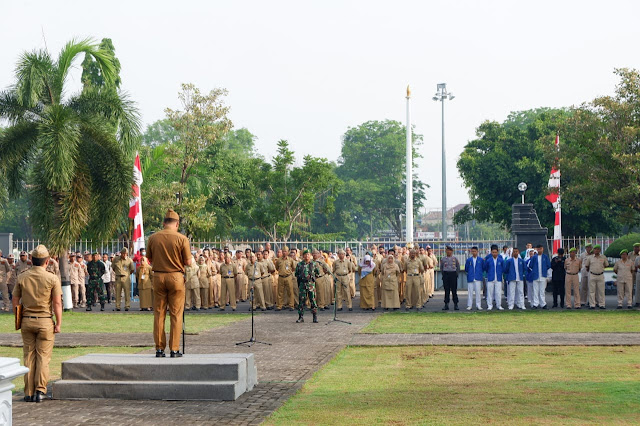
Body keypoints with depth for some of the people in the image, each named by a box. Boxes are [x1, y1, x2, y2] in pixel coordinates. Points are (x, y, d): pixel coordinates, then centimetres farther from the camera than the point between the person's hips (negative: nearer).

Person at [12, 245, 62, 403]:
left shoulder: (22, 277, 1)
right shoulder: (52, 279, -8)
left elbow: (15, 301, 5)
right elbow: (57, 303, -9)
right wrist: (58, 323, -2)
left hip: (27, 320, 3)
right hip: (45, 321, -3)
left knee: (29, 357, 8)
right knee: (43, 356, 3)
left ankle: (29, 393, 9)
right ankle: (40, 391, -5)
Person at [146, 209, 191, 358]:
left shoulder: (153, 238, 0)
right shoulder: (182, 239, -8)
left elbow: (149, 258, 9)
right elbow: (188, 262, -5)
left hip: (158, 277, 2)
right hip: (176, 277, -2)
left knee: (159, 313, 8)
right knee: (176, 314, 3)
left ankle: (159, 348, 7)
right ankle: (174, 349, 1)